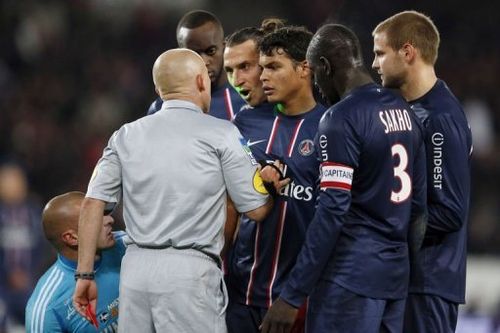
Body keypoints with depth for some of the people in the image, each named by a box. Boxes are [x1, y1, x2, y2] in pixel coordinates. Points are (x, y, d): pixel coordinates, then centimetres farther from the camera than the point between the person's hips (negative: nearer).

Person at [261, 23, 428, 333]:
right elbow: (418, 204, 15)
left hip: (351, 276, -8)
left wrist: (292, 296, -17)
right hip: (396, 273, 8)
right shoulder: (404, 111, 12)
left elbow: (332, 211, -18)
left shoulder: (341, 119, -13)